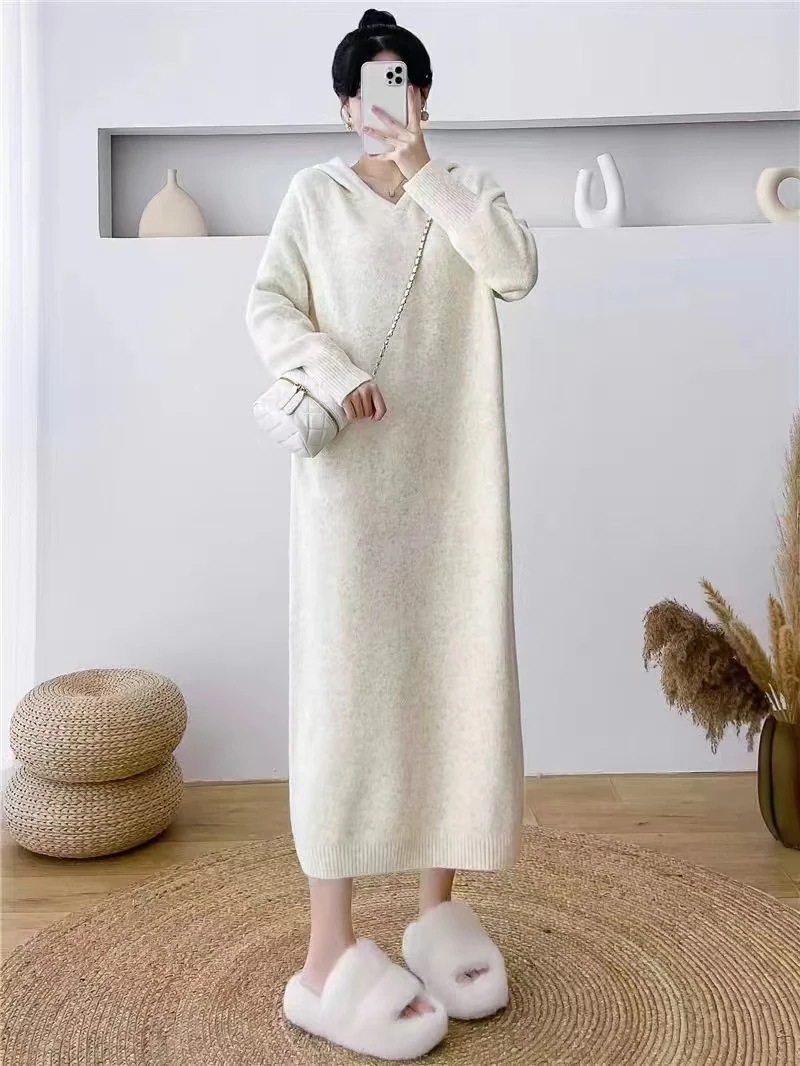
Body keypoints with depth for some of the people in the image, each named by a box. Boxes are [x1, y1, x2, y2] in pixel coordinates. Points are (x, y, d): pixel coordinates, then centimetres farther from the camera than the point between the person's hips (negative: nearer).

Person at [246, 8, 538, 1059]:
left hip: (452, 469, 3)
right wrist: (331, 373, -17)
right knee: (348, 683, -8)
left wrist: (424, 173, -5)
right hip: (353, 470, -3)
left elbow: (517, 270, -3)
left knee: (455, 670, 3)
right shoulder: (315, 192, 9)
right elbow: (268, 306, 0)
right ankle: (331, 955, -2)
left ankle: (438, 908, 18)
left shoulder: (466, 187, 15)